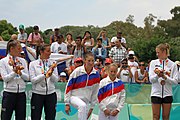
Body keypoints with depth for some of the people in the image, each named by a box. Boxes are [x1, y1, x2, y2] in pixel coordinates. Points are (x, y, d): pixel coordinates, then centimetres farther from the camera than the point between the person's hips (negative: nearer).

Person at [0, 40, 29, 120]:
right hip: (9, 93, -4)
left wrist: (20, 72, -17)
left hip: (21, 94, 4)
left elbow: (27, 78, 2)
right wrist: (15, 72, -25)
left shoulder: (22, 61, 8)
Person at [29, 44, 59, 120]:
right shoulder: (33, 64, -1)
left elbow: (56, 79, 2)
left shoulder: (52, 63, 5)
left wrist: (51, 73, -17)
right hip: (37, 94, -2)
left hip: (51, 94, 2)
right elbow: (33, 80, -8)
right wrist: (45, 75, -19)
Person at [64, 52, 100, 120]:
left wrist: (92, 107, 9)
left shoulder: (96, 74, -1)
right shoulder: (77, 71, -12)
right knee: (82, 106, -34)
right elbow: (68, 87, -7)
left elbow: (95, 92, 8)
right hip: (74, 97, -4)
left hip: (86, 100, 4)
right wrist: (67, 103, -8)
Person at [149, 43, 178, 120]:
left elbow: (175, 81, -5)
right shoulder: (153, 63, 3)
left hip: (167, 94, 0)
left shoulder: (172, 65, 0)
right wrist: (157, 75, -22)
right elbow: (151, 79, -3)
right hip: (156, 94, 0)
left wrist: (164, 77, -18)